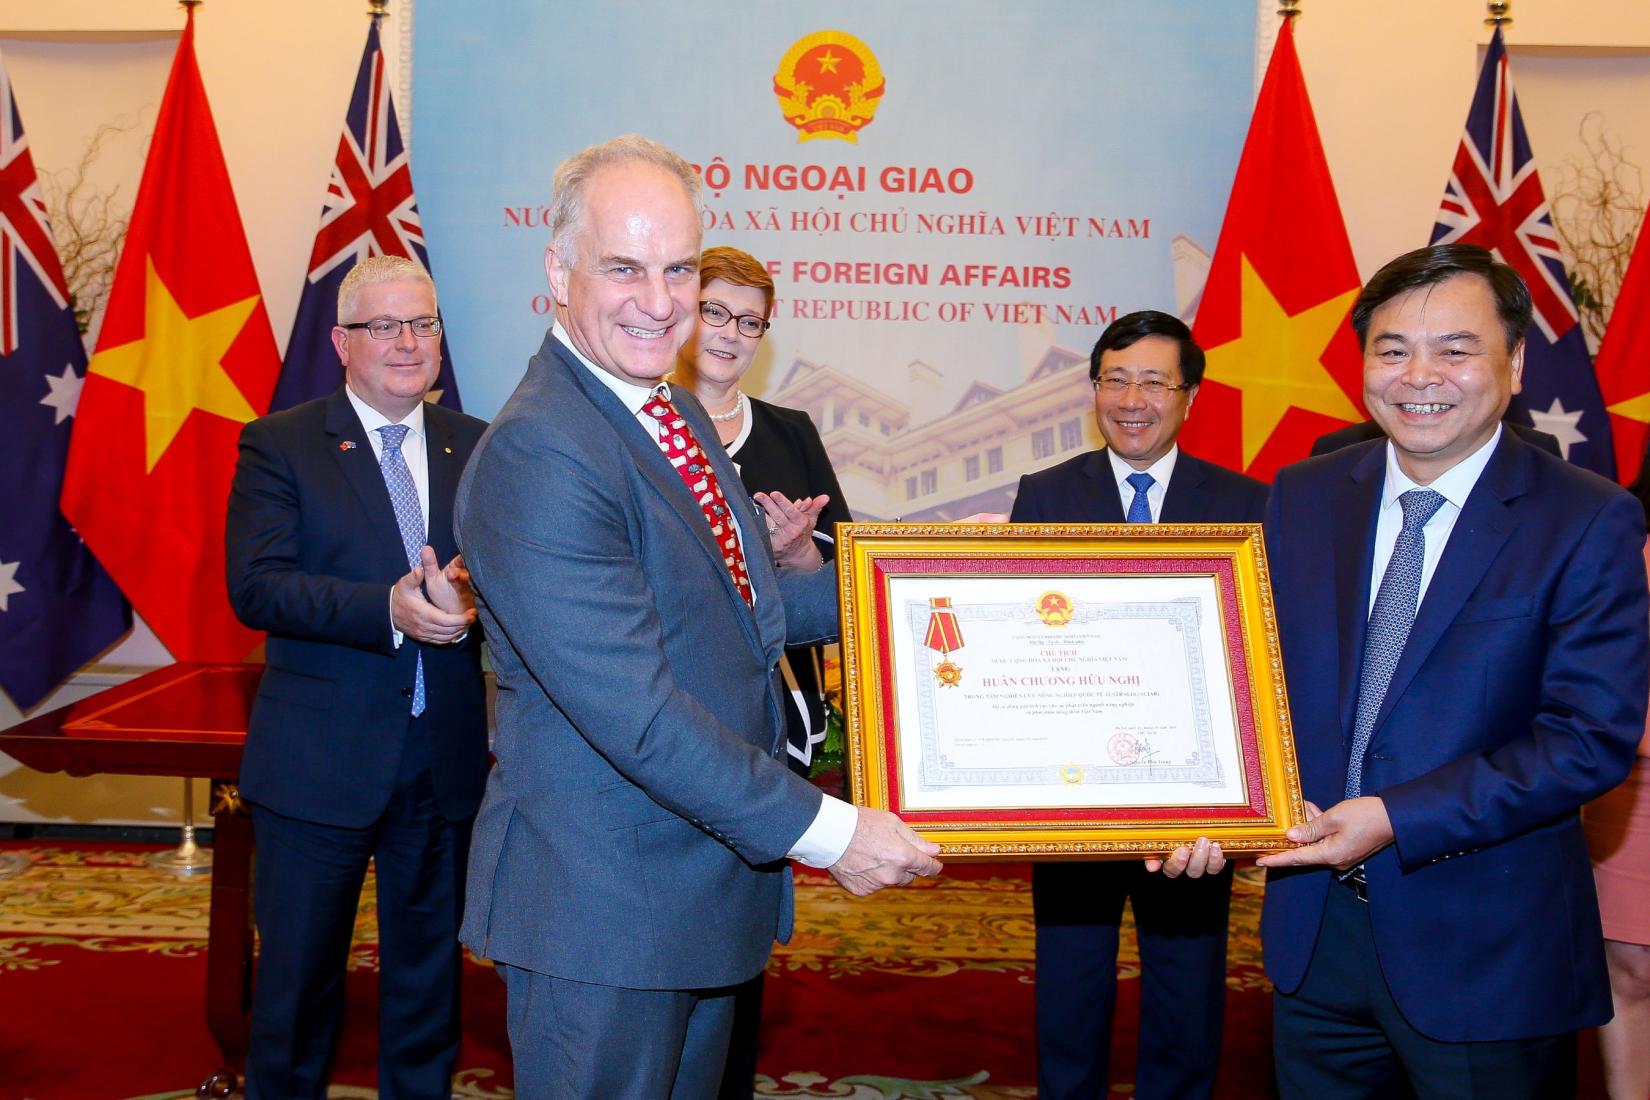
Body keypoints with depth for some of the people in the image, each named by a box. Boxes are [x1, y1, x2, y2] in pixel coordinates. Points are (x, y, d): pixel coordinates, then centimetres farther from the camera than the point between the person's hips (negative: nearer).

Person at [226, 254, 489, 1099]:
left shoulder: (475, 447, 8)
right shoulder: (280, 445, -2)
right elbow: (255, 586, -13)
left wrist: (469, 595, -22)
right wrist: (388, 608, -26)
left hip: (447, 761, 3)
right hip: (320, 761, -3)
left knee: (429, 970, 16)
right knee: (298, 976, 9)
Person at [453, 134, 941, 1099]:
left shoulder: (680, 415, 8)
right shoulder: (537, 456, -24)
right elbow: (634, 712, -27)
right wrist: (823, 830, -23)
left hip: (714, 871, 9)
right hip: (602, 909, -9)